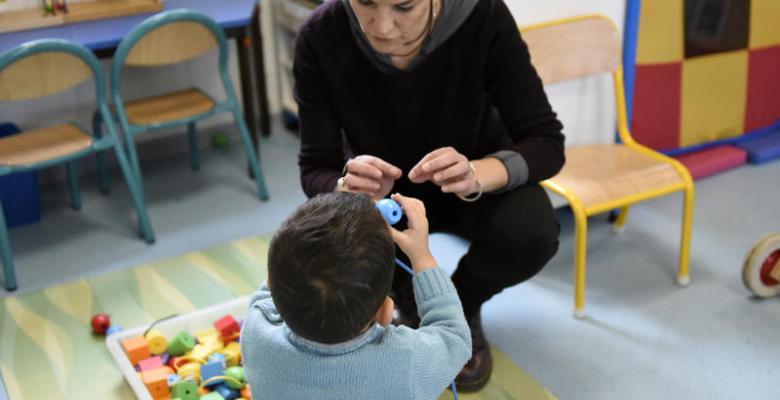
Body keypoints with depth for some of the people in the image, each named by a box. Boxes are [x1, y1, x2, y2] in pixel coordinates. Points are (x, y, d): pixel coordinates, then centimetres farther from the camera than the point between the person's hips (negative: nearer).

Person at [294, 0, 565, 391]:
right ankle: (413, 307, 9)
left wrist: (476, 175, -46)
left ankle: (460, 310, 7)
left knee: (532, 236, -30)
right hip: (380, 189, 1)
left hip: (478, 172, 0)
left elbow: (546, 142, -25)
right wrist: (349, 190, -45)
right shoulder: (320, 36, -27)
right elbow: (316, 170, -20)